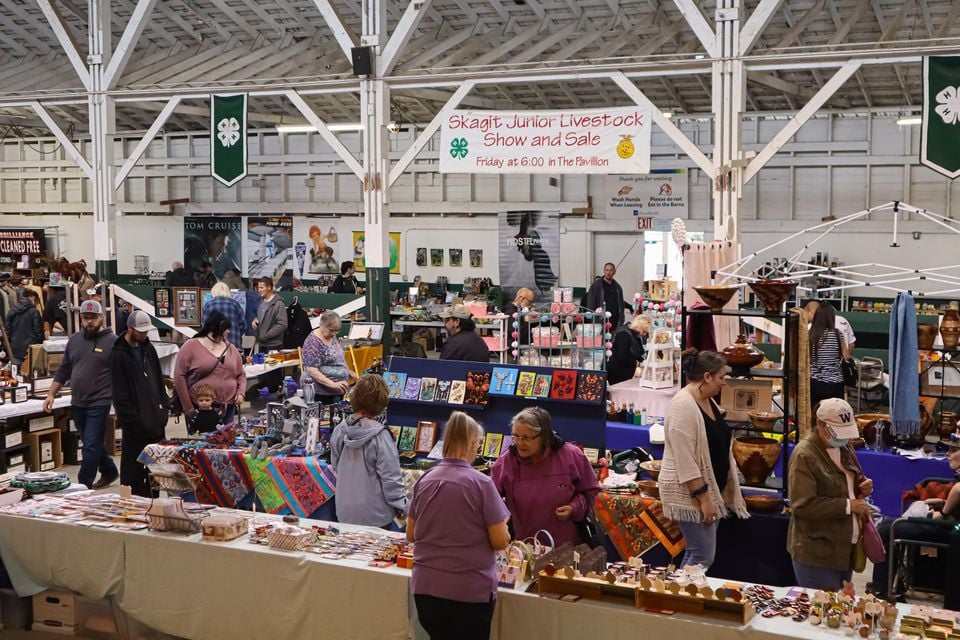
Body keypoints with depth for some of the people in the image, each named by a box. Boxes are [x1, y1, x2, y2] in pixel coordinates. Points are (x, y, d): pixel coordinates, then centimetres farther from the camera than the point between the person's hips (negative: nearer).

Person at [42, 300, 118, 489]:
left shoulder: (112, 342, -7)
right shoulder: (74, 340, 9)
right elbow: (63, 370, 16)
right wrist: (51, 394, 11)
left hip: (99, 404, -6)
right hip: (77, 403, 6)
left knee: (91, 447, -6)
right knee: (91, 444, 16)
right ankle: (110, 472, 35)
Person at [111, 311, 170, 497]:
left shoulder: (148, 348, 10)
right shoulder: (119, 354, -10)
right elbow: (119, 393, -12)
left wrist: (164, 406, 5)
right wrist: (131, 417, -16)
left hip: (155, 418, 7)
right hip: (136, 423, -7)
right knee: (133, 466, 0)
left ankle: (152, 496, 22)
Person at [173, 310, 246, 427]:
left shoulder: (231, 349, 13)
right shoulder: (191, 347, -3)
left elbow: (241, 374, 20)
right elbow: (179, 376, -5)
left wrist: (241, 392, 1)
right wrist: (187, 407, -7)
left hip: (227, 407, 4)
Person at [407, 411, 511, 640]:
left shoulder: (424, 480, 0)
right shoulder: (481, 483, -13)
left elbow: (411, 535, 9)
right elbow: (501, 541, -12)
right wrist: (502, 527, 9)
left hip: (425, 586, 4)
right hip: (470, 591, -4)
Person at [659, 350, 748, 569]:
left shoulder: (708, 402, 11)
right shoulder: (683, 406, -20)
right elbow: (686, 462, -23)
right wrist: (703, 498, -22)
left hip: (709, 488, 10)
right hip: (690, 493, -10)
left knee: (696, 554, 13)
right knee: (703, 557, -8)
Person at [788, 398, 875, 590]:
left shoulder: (844, 449, 13)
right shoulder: (804, 455, -15)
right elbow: (803, 505, -22)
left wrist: (862, 487, 4)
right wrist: (847, 505, -21)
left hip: (845, 551, 8)